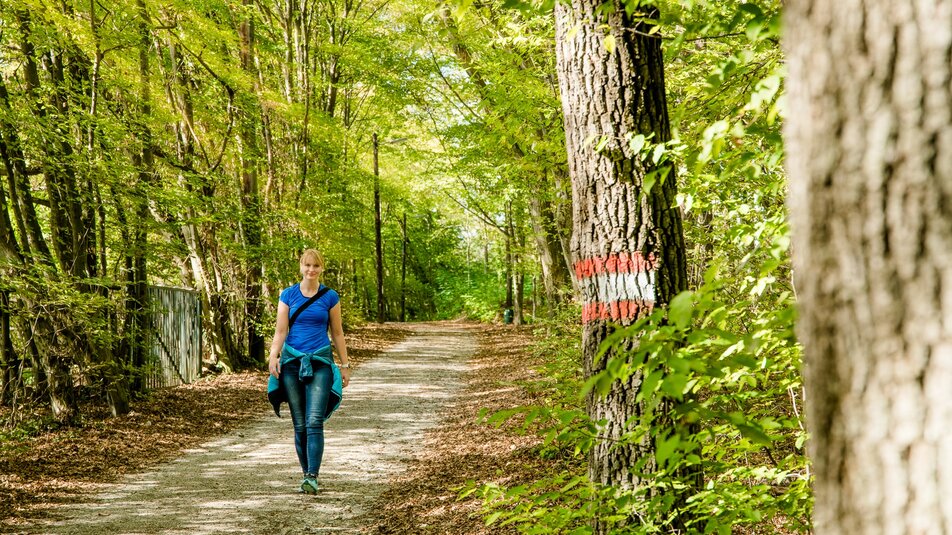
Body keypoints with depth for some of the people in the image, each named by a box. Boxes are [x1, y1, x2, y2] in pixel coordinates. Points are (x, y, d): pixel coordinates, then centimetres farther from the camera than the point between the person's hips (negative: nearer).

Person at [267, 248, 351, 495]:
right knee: (299, 425, 5)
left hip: (320, 363, -2)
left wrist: (345, 365, 9)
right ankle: (306, 474, 16)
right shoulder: (288, 295, 4)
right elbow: (280, 330, 0)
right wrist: (273, 356, -16)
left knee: (314, 421, -16)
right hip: (292, 361, 2)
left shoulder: (330, 297, 3)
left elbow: (337, 333, 9)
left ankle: (312, 477, -19)